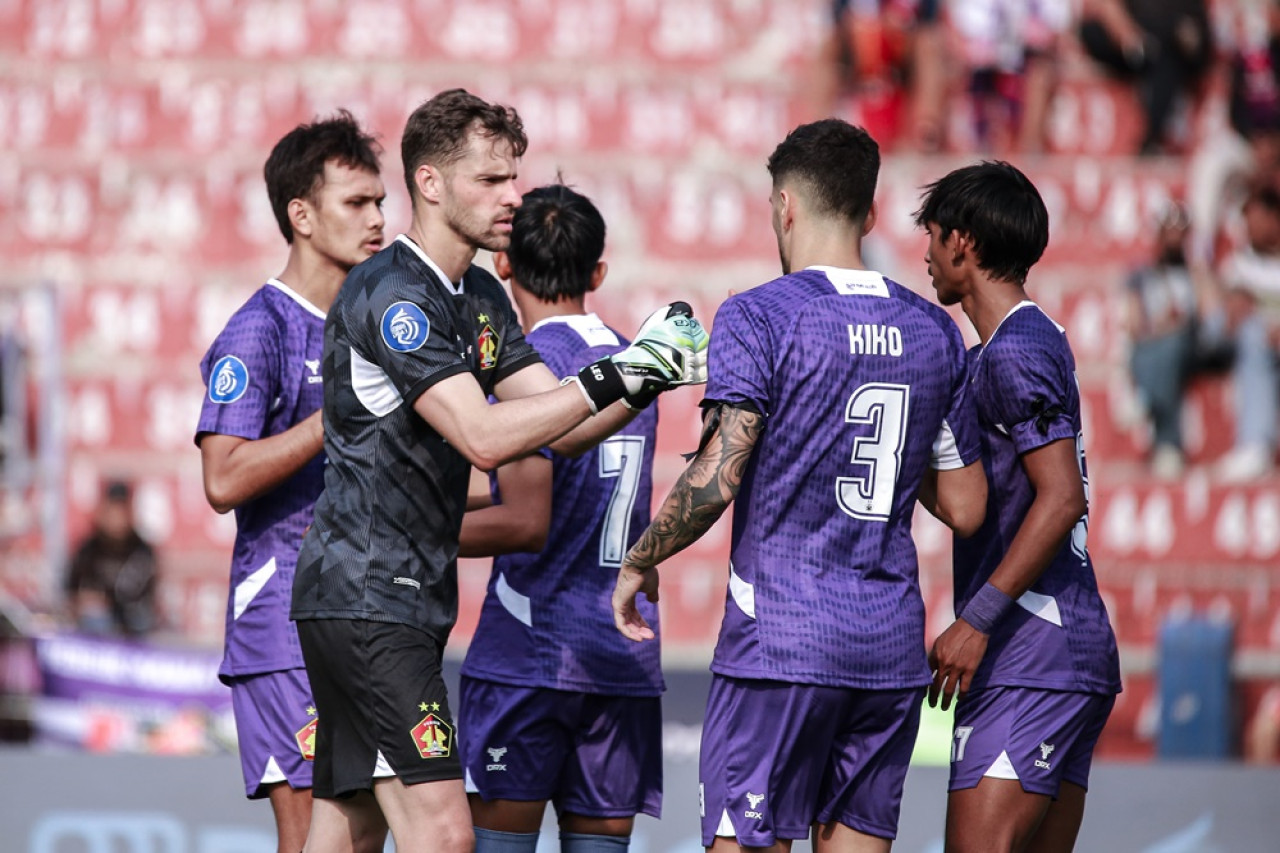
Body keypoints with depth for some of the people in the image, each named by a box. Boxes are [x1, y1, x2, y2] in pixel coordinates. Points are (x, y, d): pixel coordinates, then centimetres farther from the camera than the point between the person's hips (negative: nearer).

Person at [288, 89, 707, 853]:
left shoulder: (481, 299, 15)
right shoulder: (392, 294, -16)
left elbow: (563, 429, 14)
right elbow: (483, 437, -25)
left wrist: (654, 374, -3)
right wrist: (620, 375, -25)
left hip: (409, 600, 10)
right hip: (366, 596, -10)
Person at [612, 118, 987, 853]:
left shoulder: (760, 317, -7)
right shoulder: (933, 331, 10)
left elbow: (716, 480, -16)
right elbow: (965, 509, 13)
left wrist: (640, 564, -1)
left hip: (778, 645, -5)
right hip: (892, 650, 5)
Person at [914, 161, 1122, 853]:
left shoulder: (1014, 351, -11)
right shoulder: (1038, 338, 21)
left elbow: (1060, 498, -20)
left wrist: (975, 621, -20)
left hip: (1029, 657, -10)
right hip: (1076, 654, 10)